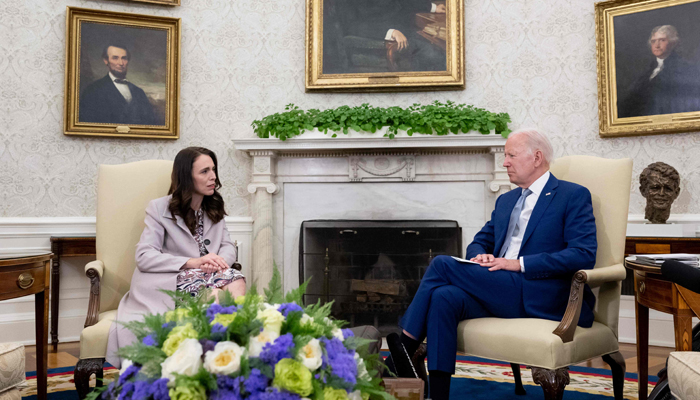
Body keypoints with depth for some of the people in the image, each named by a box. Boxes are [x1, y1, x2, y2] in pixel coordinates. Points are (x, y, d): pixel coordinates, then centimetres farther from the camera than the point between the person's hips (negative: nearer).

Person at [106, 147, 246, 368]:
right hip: (169, 282, -5)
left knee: (236, 280, -31)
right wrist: (192, 262, -21)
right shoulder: (159, 208, 3)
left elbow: (228, 246, 12)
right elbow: (144, 257, -8)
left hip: (208, 276, 5)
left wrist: (219, 262, -15)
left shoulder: (214, 208, 20)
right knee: (215, 293, -36)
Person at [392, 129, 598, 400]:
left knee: (442, 264, -19)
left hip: (542, 300, -6)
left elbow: (584, 255, -10)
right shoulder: (506, 200, 24)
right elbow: (479, 242, 27)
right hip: (500, 292, 6)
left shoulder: (574, 196, 2)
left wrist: (519, 264, -16)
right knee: (445, 298, -26)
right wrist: (479, 256, 0)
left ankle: (403, 351, -10)